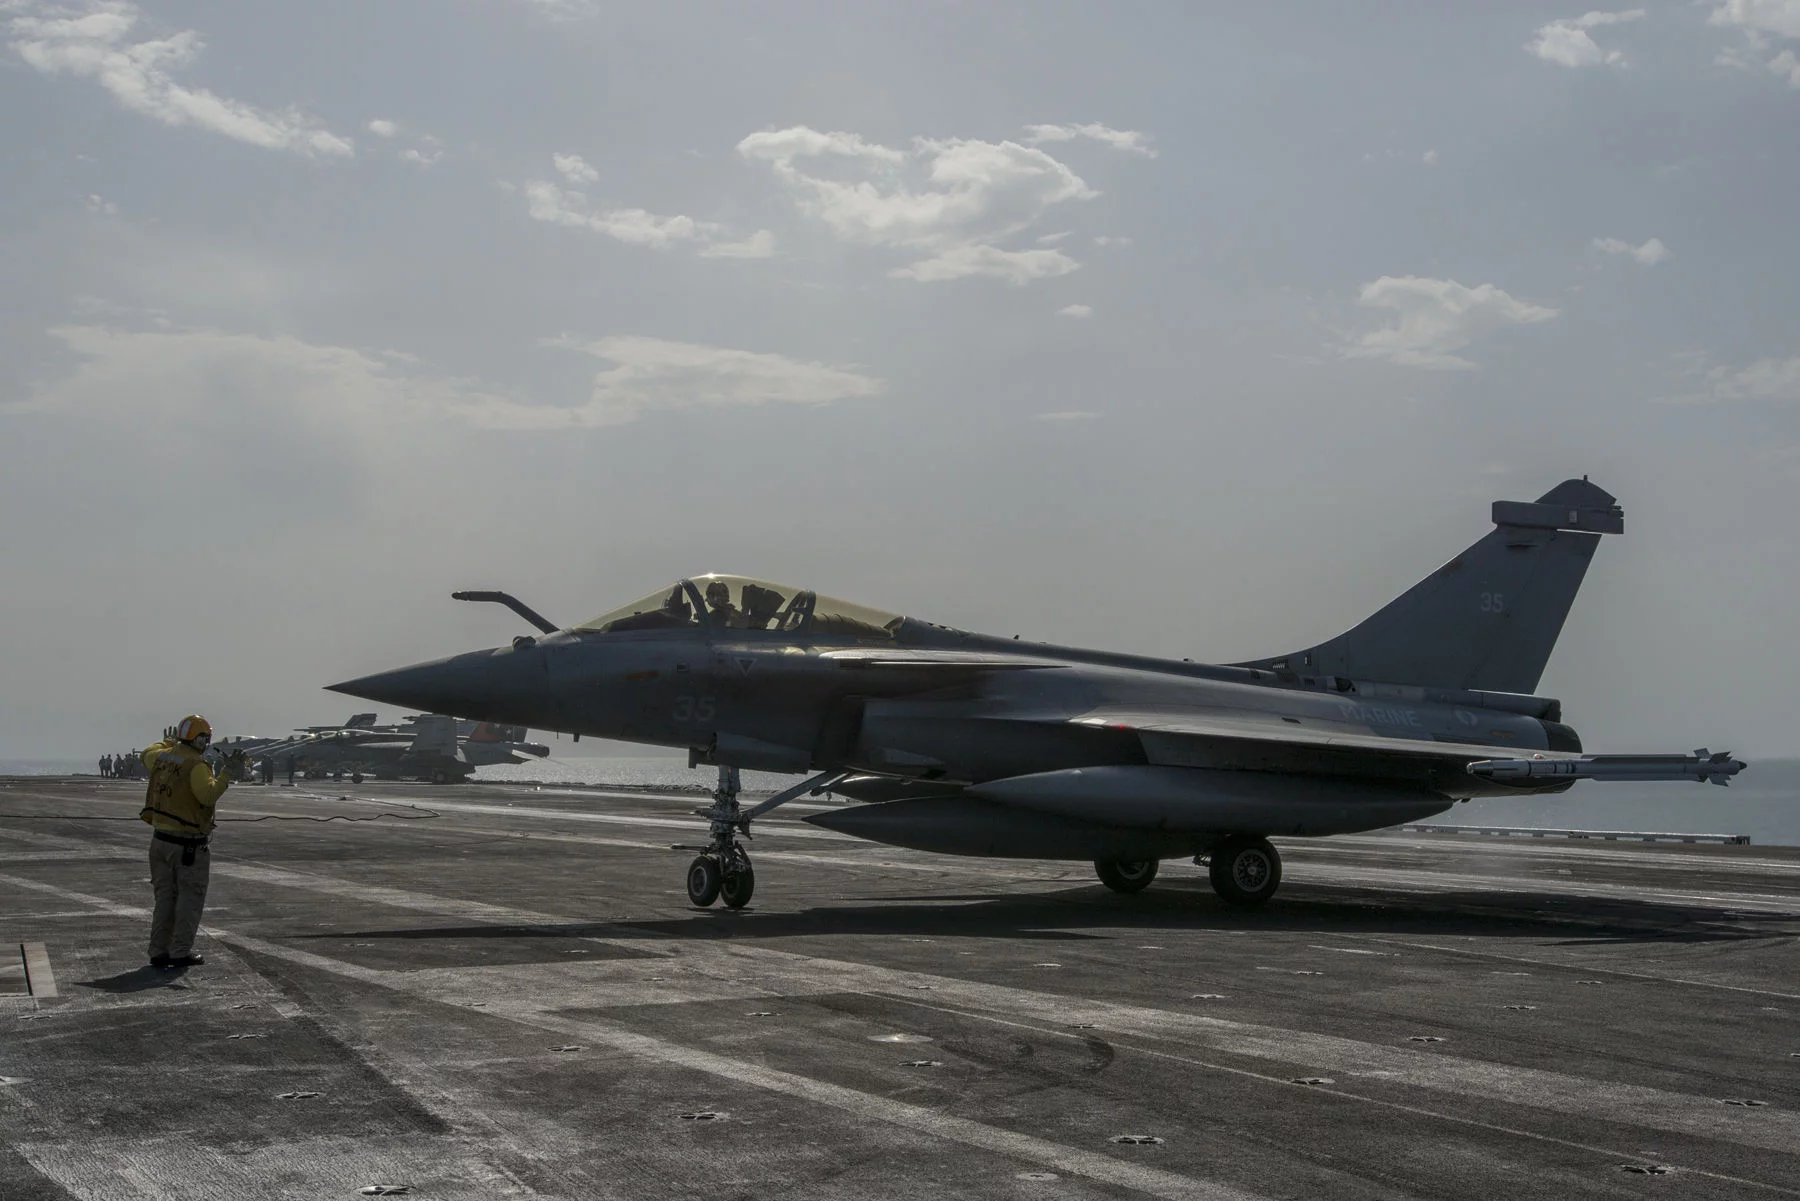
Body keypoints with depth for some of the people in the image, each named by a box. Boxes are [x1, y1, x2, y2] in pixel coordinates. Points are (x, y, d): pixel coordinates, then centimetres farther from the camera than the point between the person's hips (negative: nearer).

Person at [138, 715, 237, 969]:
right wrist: (225, 774, -21)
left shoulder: (162, 757, 7)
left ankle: (158, 951, 14)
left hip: (161, 839, 7)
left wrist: (169, 743, 44)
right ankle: (181, 952, -2)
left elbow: (146, 757, 32)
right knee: (190, 898, 1)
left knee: (165, 897, 14)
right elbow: (208, 795, -32)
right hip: (188, 844, -7)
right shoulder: (197, 765, -17)